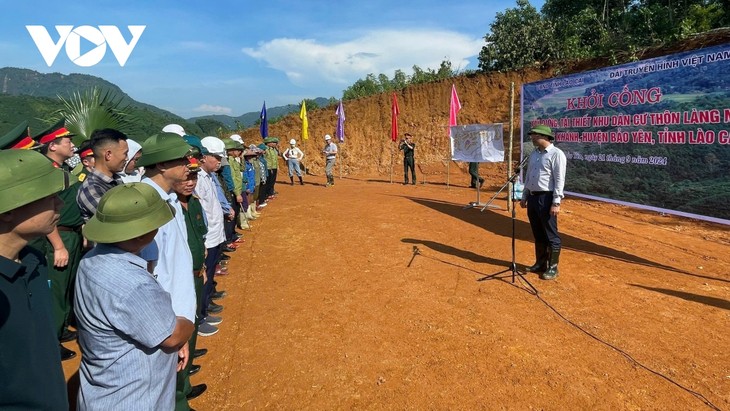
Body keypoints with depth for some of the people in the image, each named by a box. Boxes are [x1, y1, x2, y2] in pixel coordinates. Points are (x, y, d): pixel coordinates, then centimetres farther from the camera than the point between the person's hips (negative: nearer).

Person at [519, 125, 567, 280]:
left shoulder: (556, 154, -11)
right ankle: (540, 263, 26)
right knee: (538, 234, 15)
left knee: (551, 235, 0)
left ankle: (552, 267, 9)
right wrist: (524, 196, 18)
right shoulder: (534, 154, 14)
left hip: (546, 198, -8)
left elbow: (559, 180, -16)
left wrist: (556, 203, -21)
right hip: (532, 197, 8)